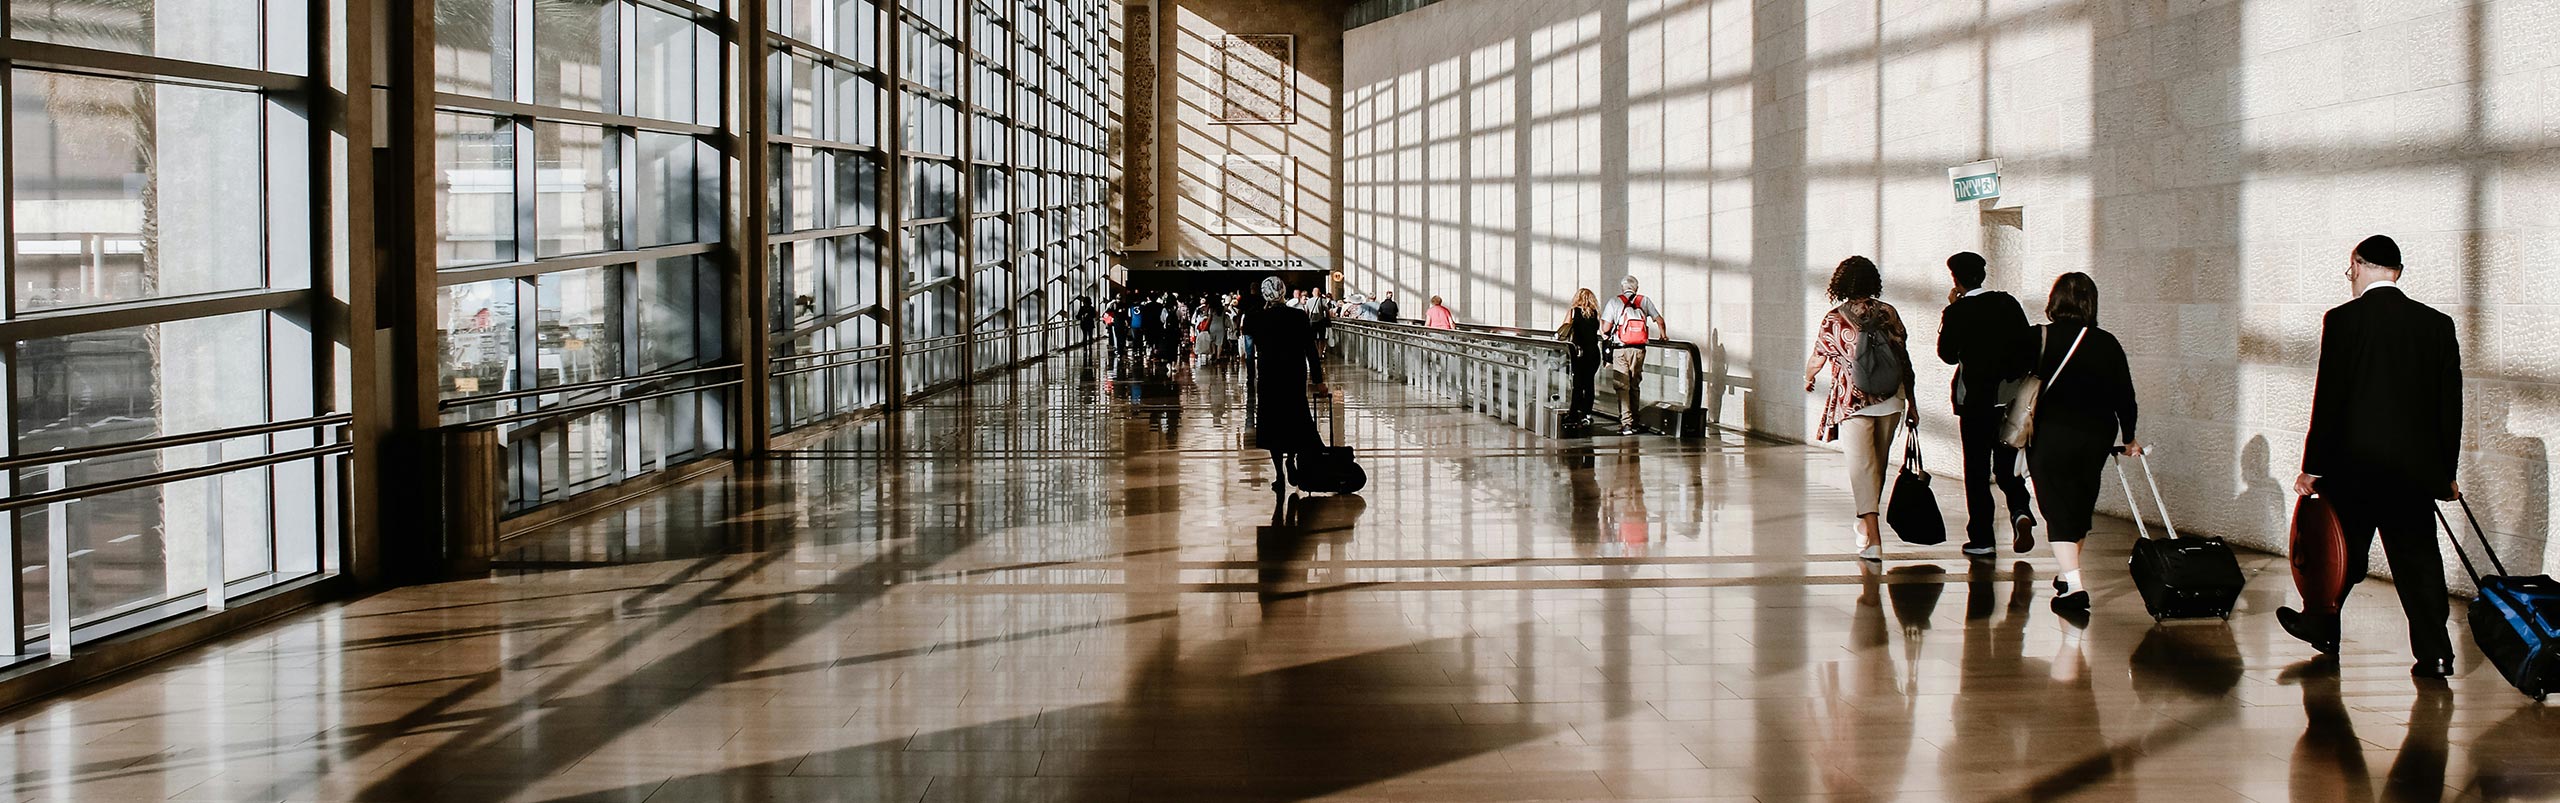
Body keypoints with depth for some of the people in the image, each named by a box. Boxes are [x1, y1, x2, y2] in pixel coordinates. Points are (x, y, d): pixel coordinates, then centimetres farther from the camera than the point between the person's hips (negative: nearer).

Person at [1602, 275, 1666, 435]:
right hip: (1639, 349, 3)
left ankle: (1626, 423, -11)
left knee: (1622, 386, -2)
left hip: (1620, 349, -3)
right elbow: (1659, 320, 8)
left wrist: (1605, 333, 17)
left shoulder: (1615, 301, -1)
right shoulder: (1645, 301, 6)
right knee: (1635, 386, 15)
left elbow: (1606, 327, -6)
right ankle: (1634, 421, 19)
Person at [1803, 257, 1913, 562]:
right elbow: (1904, 359, 3)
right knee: (1878, 464, 19)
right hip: (1890, 400, 3)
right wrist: (1910, 400, 10)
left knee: (1863, 467, -5)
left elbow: (1816, 361, 6)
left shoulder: (1833, 320, -4)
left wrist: (1808, 379, 29)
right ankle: (1866, 523, 37)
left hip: (1852, 403, -3)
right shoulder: (1888, 313, 2)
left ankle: (1873, 539, -17)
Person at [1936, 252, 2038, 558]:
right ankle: (2020, 511, -11)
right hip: (2011, 398, 4)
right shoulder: (2008, 303, 2)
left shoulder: (1957, 312, -10)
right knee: (2007, 464, 15)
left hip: (1975, 399, -3)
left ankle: (1981, 538, 4)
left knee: (1977, 469, 4)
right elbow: (2029, 346, 4)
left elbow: (1948, 355, -1)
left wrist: (1951, 310, 2)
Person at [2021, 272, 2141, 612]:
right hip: (2097, 435, 4)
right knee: (2081, 506, 20)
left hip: (2051, 434, -4)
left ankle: (2074, 584, -17)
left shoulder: (2038, 339, -5)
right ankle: (2069, 575, 34)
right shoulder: (2107, 344, 4)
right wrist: (2129, 437, 21)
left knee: (2058, 508, -3)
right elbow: (2124, 395, 8)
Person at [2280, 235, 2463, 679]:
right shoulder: (2438, 324, 3)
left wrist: (2312, 466, -3)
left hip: (2355, 463, -3)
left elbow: (2329, 397, -9)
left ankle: (2323, 628, 30)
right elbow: (2450, 403, 6)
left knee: (2342, 551, 13)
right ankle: (2435, 653, 2)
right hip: (2417, 465, 3)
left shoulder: (2343, 320, -9)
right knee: (2418, 557, 6)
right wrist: (2447, 470, 14)